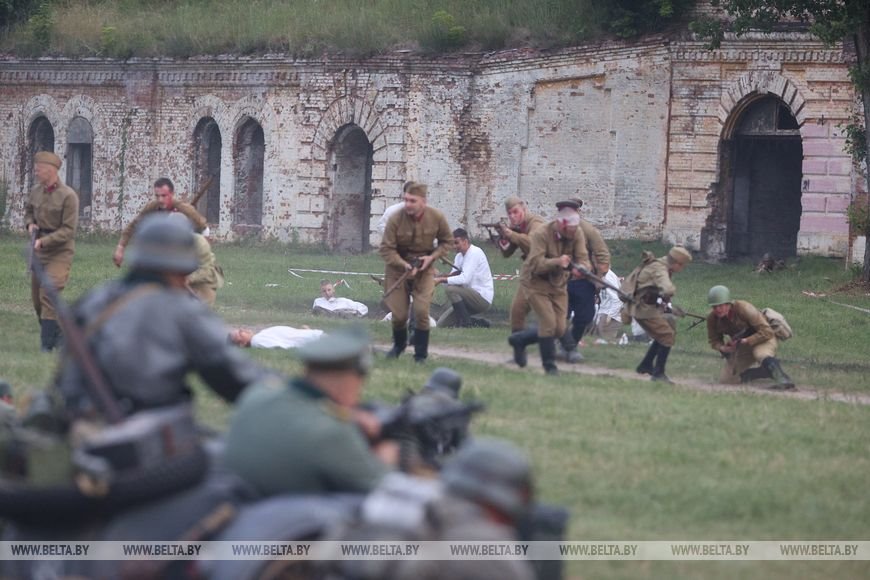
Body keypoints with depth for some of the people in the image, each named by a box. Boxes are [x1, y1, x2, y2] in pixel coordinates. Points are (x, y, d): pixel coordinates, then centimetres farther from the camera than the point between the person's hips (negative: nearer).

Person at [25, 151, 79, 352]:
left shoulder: (68, 196, -15)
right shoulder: (36, 191, 4)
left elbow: (68, 230, -17)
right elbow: (28, 212, 24)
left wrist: (44, 241, -23)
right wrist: (30, 224, 2)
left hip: (59, 252, -7)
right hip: (38, 252, 7)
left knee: (49, 296, -16)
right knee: (37, 298, 10)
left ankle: (47, 344, -13)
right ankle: (58, 334, 26)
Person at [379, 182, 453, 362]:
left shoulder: (437, 218, -13)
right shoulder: (396, 220, -19)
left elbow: (447, 241, 5)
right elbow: (386, 249, -15)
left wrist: (432, 257, -12)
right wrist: (404, 266, -28)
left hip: (424, 268, 0)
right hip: (398, 267, 0)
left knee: (421, 311, -13)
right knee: (398, 314, 3)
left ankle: (421, 354, 2)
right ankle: (399, 344, 35)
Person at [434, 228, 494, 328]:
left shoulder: (475, 253, -16)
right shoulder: (459, 256, 12)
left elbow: (465, 279, -27)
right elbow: (452, 277, 5)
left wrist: (441, 279, -27)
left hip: (483, 298, -9)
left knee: (450, 289, -30)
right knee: (442, 323, 0)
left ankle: (466, 323, -19)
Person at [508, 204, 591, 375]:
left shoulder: (577, 234, -9)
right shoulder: (541, 235, -25)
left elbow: (583, 258, -15)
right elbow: (536, 264, -31)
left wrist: (582, 267, -40)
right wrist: (557, 262, -47)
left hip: (558, 284, 6)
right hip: (536, 282, -6)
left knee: (559, 328, 4)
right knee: (548, 322, -17)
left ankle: (519, 340, 27)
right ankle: (549, 366, -2)